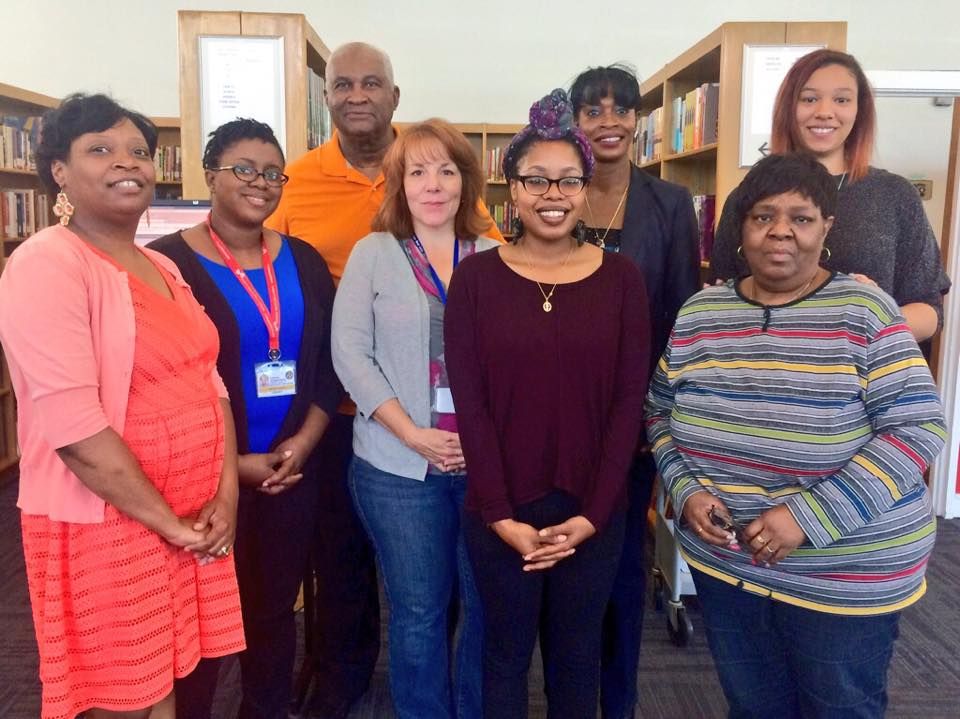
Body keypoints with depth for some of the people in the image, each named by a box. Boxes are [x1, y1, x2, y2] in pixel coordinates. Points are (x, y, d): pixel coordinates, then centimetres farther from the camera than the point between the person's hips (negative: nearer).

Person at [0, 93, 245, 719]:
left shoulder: (163, 268, 12)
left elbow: (209, 382, 9)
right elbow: (73, 426, -22)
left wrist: (226, 492, -4)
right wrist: (168, 521, -14)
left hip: (196, 521, 7)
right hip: (104, 526, -7)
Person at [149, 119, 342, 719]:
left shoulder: (304, 262, 7)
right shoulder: (167, 262, -7)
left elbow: (332, 362, 6)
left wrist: (303, 442, -7)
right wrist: (233, 463, -13)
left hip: (294, 470, 4)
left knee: (276, 609, 18)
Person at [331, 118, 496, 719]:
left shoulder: (495, 259, 5)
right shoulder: (372, 254, 2)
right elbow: (350, 354, -5)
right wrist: (412, 434, -12)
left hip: (488, 461, 2)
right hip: (398, 464, -1)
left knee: (489, 602, 11)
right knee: (418, 609, 10)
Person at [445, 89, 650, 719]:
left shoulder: (621, 278, -1)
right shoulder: (476, 277, -4)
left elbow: (630, 400, -4)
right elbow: (469, 402, -7)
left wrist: (591, 513, -10)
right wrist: (502, 516, -12)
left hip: (592, 512, 1)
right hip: (500, 512, -1)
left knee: (578, 656, 18)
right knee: (506, 653, 16)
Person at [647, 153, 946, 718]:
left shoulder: (863, 311, -12)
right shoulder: (699, 315, 0)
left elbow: (917, 428, -16)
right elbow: (661, 414, 8)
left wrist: (809, 516, -24)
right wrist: (685, 491, -10)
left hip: (847, 577, -3)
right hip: (724, 565, 4)